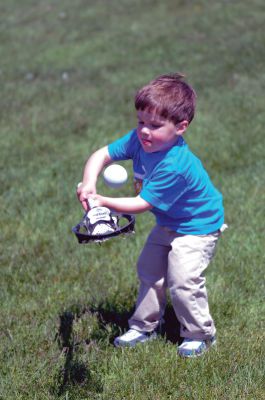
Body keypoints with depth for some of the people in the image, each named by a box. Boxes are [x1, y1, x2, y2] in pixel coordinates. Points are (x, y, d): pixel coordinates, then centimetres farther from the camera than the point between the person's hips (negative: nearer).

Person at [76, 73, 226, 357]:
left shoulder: (175, 166, -39)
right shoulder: (139, 140, -16)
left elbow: (141, 204, -34)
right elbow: (101, 155, -11)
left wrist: (103, 202, -33)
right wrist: (89, 183, -29)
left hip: (197, 227, -9)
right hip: (167, 224, 9)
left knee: (182, 280, -14)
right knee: (149, 270, 15)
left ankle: (200, 334, 7)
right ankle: (145, 326, 31)